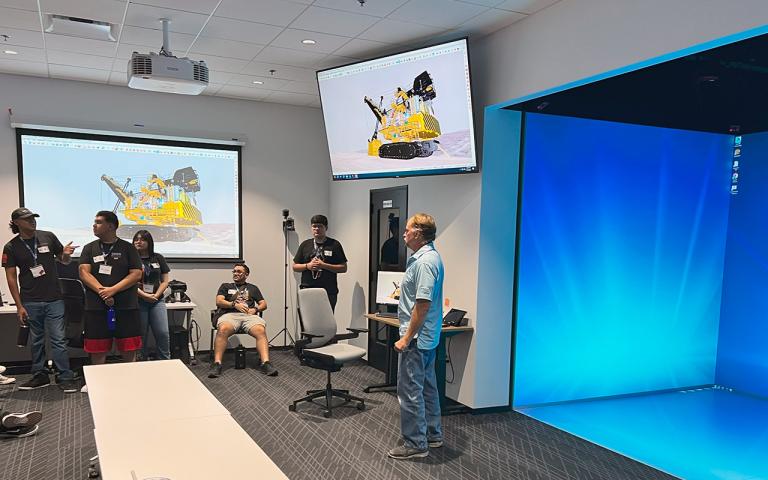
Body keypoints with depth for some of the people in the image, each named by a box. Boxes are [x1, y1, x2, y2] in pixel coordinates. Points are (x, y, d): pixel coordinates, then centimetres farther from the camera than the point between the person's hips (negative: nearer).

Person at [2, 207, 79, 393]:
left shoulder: (48, 237, 1)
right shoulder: (11, 247, 0)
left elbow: (63, 260, 12)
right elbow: (11, 277, 1)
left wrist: (66, 254, -13)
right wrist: (19, 306, -3)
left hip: (54, 299, 0)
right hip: (30, 302, 1)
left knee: (58, 340, -2)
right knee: (36, 341, 12)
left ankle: (65, 378, 3)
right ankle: (40, 376, 25)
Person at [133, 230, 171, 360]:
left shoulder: (158, 258, 9)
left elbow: (164, 281, 8)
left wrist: (156, 295, -7)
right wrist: (145, 295, -14)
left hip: (157, 301, 2)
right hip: (138, 302, -2)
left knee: (163, 333, -4)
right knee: (141, 335, 3)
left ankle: (165, 361, 6)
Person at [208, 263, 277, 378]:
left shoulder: (253, 288, 33)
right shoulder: (225, 286, 30)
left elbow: (263, 304, 24)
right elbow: (219, 302, 13)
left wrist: (255, 309, 0)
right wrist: (235, 304, -4)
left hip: (249, 315, 1)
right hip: (230, 314, -1)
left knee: (261, 331, -34)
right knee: (223, 330, -38)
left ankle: (266, 363, -46)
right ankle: (217, 364, -40)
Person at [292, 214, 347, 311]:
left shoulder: (334, 245, 4)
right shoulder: (305, 244, 12)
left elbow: (343, 268, 0)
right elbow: (295, 267, 14)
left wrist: (324, 265, -11)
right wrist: (308, 266, -6)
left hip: (328, 292, -2)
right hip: (307, 291, 2)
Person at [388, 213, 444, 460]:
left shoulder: (424, 262, -22)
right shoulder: (427, 256, 11)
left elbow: (423, 304, -25)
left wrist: (406, 338, -22)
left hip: (417, 338, -11)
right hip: (427, 337, 11)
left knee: (410, 390, -2)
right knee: (427, 386, 19)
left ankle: (415, 444, 8)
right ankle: (433, 434, 30)